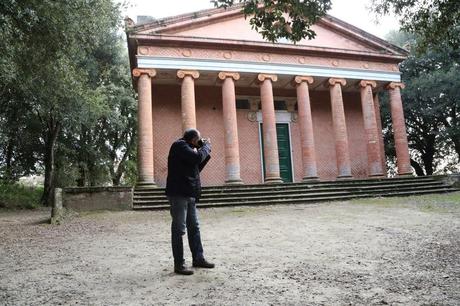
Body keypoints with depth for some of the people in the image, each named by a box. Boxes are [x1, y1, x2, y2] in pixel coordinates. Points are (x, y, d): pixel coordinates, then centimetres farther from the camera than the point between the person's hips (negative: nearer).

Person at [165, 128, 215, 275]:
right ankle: (179, 264, 3)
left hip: (189, 194, 10)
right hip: (178, 194, -10)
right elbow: (197, 157, -21)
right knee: (179, 229, -4)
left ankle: (198, 258, 23)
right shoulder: (179, 145, -7)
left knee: (194, 227, 14)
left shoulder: (186, 148, 22)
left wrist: (205, 150, 12)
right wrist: (206, 146, -3)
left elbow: (196, 167, 22)